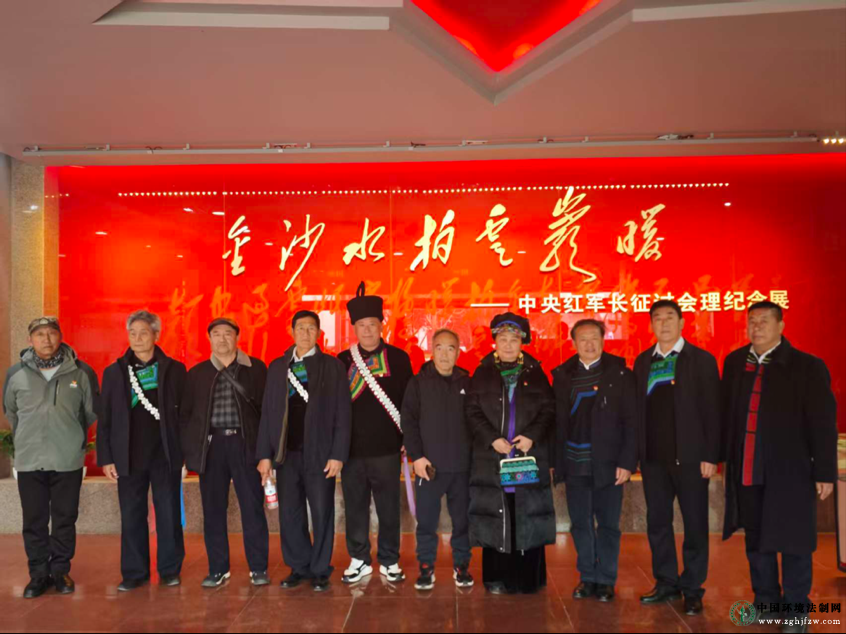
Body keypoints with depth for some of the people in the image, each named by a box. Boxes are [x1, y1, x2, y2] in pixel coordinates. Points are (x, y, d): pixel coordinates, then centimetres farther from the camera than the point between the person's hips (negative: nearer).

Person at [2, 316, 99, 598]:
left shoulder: (81, 372, -4)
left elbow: (92, 412, 9)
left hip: (68, 461, -1)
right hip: (29, 461, 1)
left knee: (65, 519, 8)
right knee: (34, 522, 9)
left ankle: (60, 570, 23)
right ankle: (38, 573, 22)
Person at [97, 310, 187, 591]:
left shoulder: (174, 369, 2)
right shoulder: (114, 372, 6)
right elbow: (105, 419, 6)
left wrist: (186, 450, -6)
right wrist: (106, 458, 1)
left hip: (165, 454, -1)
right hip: (129, 456, 2)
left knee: (169, 515, 4)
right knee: (132, 517, 8)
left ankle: (170, 570, 17)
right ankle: (134, 573, 19)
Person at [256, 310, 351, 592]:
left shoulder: (332, 366, 0)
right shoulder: (277, 367, 9)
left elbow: (342, 413, -3)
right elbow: (267, 412, 7)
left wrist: (338, 454, -10)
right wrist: (265, 454, 1)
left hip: (319, 453, -2)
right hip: (287, 452, 3)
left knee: (322, 514, 4)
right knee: (289, 514, 8)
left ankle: (320, 570, 18)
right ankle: (299, 567, 24)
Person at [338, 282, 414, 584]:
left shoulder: (398, 358, 0)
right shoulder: (343, 361, 4)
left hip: (386, 448, -1)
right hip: (351, 447, 2)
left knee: (388, 508, 6)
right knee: (355, 508, 10)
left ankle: (389, 562, 20)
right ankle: (359, 560, 24)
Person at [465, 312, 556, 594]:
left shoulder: (535, 374, 9)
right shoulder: (482, 374, 8)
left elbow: (549, 410, 4)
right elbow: (472, 412, 2)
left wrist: (532, 436, -11)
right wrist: (492, 439, -11)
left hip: (530, 456, 0)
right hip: (491, 458, 0)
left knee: (528, 517, 2)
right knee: (494, 517, 1)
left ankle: (529, 578, 13)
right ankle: (497, 578, 12)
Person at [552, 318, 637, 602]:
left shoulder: (620, 374, -2)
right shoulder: (562, 375, 6)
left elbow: (631, 421, -4)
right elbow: (557, 421, 6)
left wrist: (627, 462, -10)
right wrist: (555, 462, 1)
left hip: (607, 463, -2)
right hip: (574, 463, 3)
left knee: (608, 524, 5)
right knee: (580, 523, 10)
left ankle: (605, 580, 20)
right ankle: (587, 578, 24)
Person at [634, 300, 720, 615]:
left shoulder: (702, 360, -2)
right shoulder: (642, 361, 8)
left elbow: (711, 410, -5)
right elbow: (638, 407, 7)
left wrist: (710, 456, -10)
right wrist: (636, 451, 2)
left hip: (689, 456, -3)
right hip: (653, 457, 4)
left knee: (695, 523, 5)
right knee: (657, 521, 10)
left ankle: (692, 589, 18)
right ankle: (666, 582, 24)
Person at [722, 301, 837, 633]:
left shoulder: (807, 366, -6)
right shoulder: (734, 362, 7)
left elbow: (823, 423, -7)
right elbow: (727, 413, 8)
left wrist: (824, 472, -10)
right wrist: (726, 457, 6)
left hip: (790, 471, -4)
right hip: (746, 470, 4)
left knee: (793, 542, 5)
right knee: (756, 540, 16)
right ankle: (765, 602, 31)